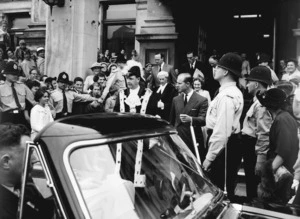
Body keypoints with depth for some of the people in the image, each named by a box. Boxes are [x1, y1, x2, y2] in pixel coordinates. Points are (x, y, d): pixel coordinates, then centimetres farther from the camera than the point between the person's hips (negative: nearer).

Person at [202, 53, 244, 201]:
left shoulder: (226, 96, -21)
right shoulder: (234, 92, 12)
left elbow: (222, 131, -25)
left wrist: (209, 157, -21)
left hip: (224, 145, -10)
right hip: (231, 143, 10)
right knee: (226, 190, 20)